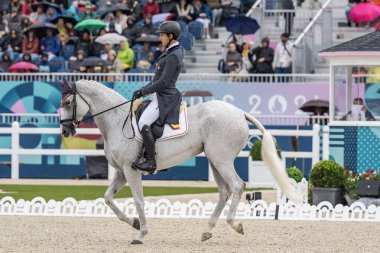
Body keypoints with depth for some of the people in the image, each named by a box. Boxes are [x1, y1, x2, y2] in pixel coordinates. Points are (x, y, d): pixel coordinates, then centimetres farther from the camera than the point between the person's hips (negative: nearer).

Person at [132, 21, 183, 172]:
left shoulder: (173, 56, -17)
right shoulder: (170, 52, 16)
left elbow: (163, 82, -21)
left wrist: (143, 91, -17)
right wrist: (144, 89, 15)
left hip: (165, 97, -11)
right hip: (159, 96, 11)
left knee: (144, 124, -26)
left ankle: (151, 162, -26)